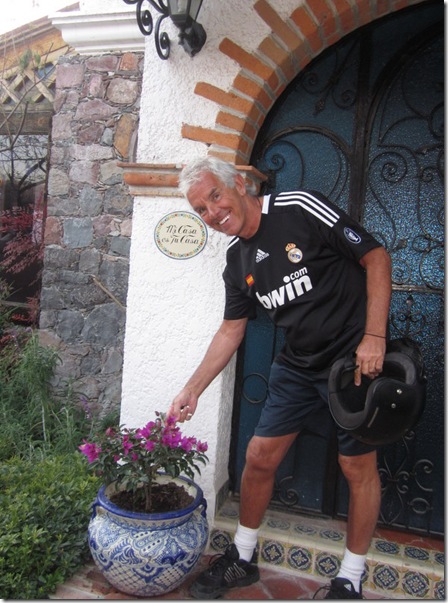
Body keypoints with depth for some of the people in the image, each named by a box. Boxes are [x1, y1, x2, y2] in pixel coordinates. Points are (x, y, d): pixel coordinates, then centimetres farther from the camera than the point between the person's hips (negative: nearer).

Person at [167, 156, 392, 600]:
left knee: (358, 466, 4)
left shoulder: (300, 208, -14)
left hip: (356, 360, -5)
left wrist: (374, 337, -18)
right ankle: (242, 559, 29)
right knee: (259, 458, 7)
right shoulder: (237, 261, 5)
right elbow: (230, 331, 11)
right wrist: (192, 389, 7)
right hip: (296, 367, 6)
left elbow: (376, 257, -12)